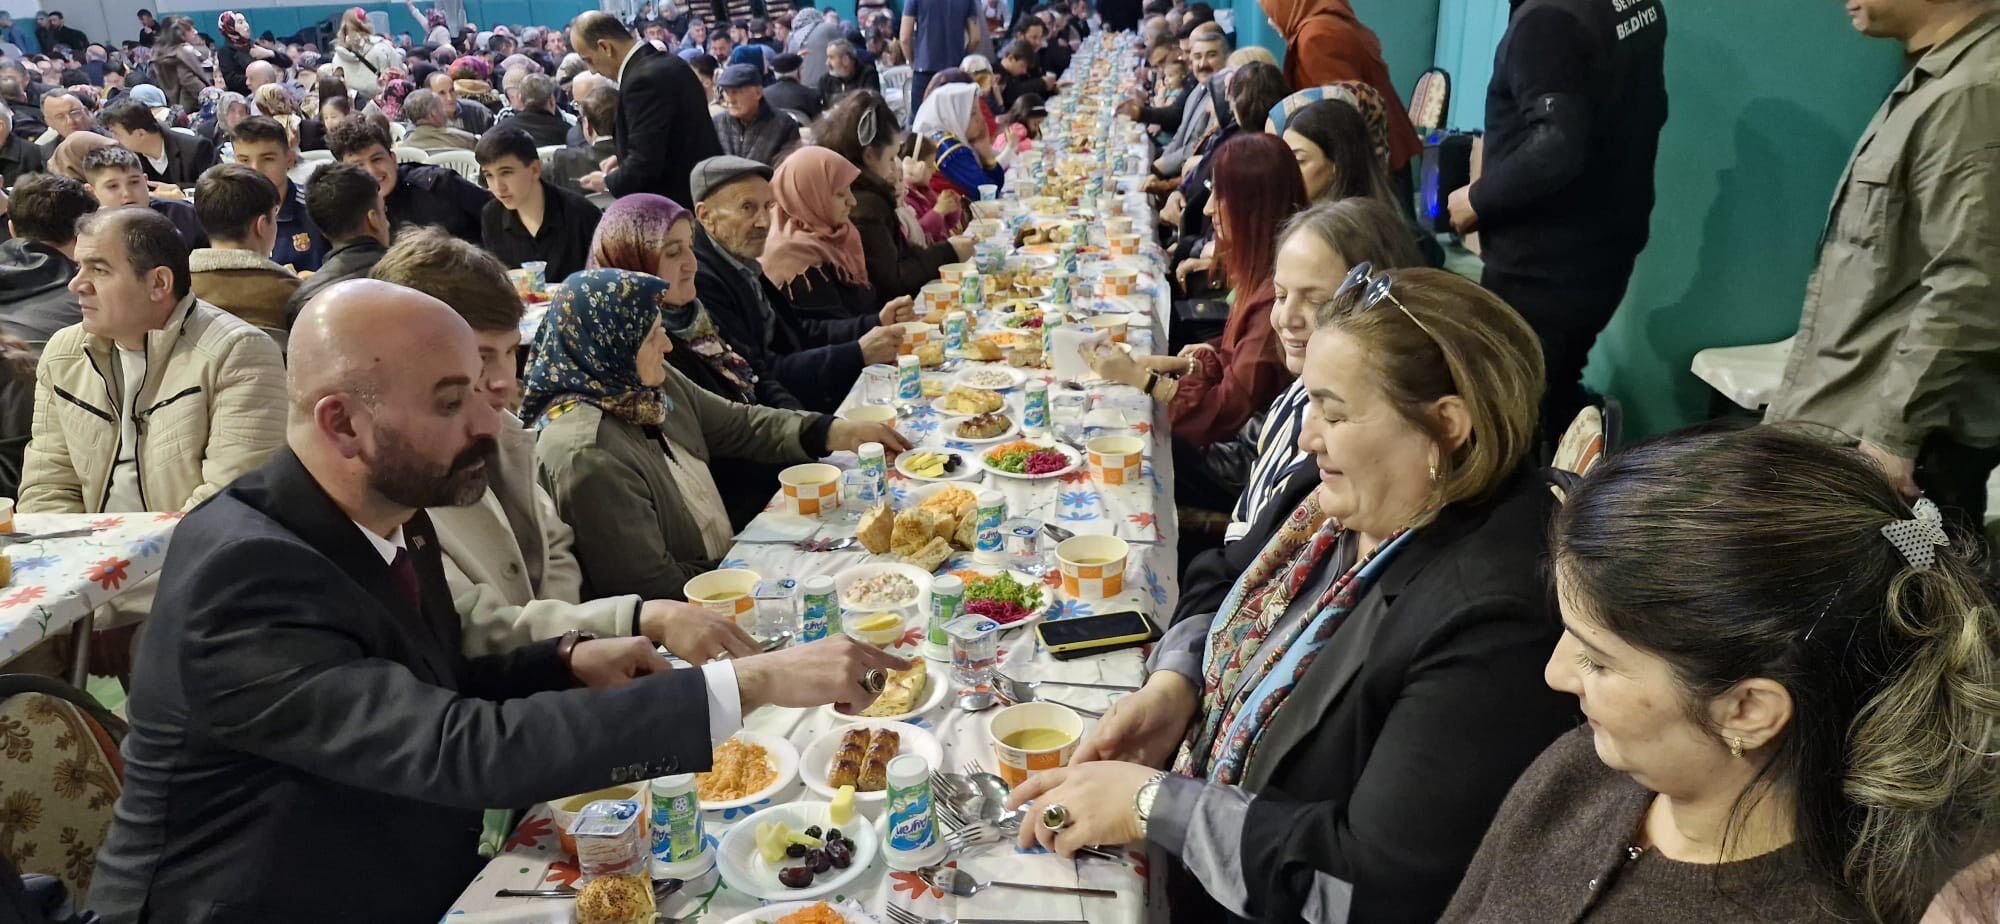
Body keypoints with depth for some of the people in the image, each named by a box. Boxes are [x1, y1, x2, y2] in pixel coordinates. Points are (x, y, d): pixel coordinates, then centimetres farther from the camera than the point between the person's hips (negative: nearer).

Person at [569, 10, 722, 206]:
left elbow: (644, 164, -23)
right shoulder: (666, 62, 10)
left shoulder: (644, 79, -20)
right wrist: (625, 159, 15)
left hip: (679, 198, -10)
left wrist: (608, 182, -6)